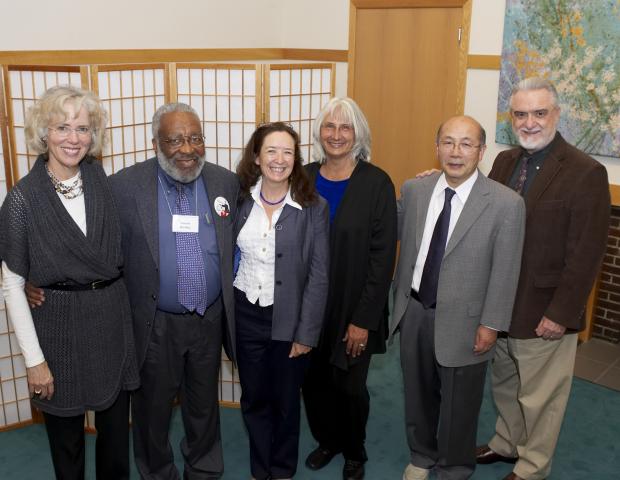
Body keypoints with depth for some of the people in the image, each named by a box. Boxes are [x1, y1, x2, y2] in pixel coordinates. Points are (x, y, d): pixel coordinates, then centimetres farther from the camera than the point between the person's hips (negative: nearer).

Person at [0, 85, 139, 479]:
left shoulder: (104, 181, -2)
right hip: (58, 327, -3)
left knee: (116, 424, 18)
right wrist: (34, 359, -10)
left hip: (113, 321, 3)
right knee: (66, 433, 16)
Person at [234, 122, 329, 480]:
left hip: (289, 319, -2)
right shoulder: (240, 199, -2)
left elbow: (318, 275, -9)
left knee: (285, 401, 14)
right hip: (246, 316, 3)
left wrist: (307, 332, -11)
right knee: (254, 399, 16)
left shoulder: (314, 207, -10)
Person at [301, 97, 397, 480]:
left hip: (354, 310, -3)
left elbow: (382, 257, -11)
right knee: (314, 381, 13)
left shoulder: (376, 183, -10)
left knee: (349, 386, 8)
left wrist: (363, 319, -13)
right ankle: (327, 440, 41)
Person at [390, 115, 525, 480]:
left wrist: (491, 324, -11)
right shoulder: (414, 190, -3)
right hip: (414, 312, 4)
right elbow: (399, 234, 7)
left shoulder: (506, 203, -15)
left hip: (462, 322, -3)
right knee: (418, 394, 22)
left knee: (458, 405, 15)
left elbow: (505, 272, -12)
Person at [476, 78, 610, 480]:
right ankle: (507, 444, 43)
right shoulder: (505, 162, 6)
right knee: (504, 386, 22)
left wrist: (561, 314, -16)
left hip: (543, 312, -6)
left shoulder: (586, 173, -14)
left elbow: (586, 254, -16)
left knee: (540, 398, 10)